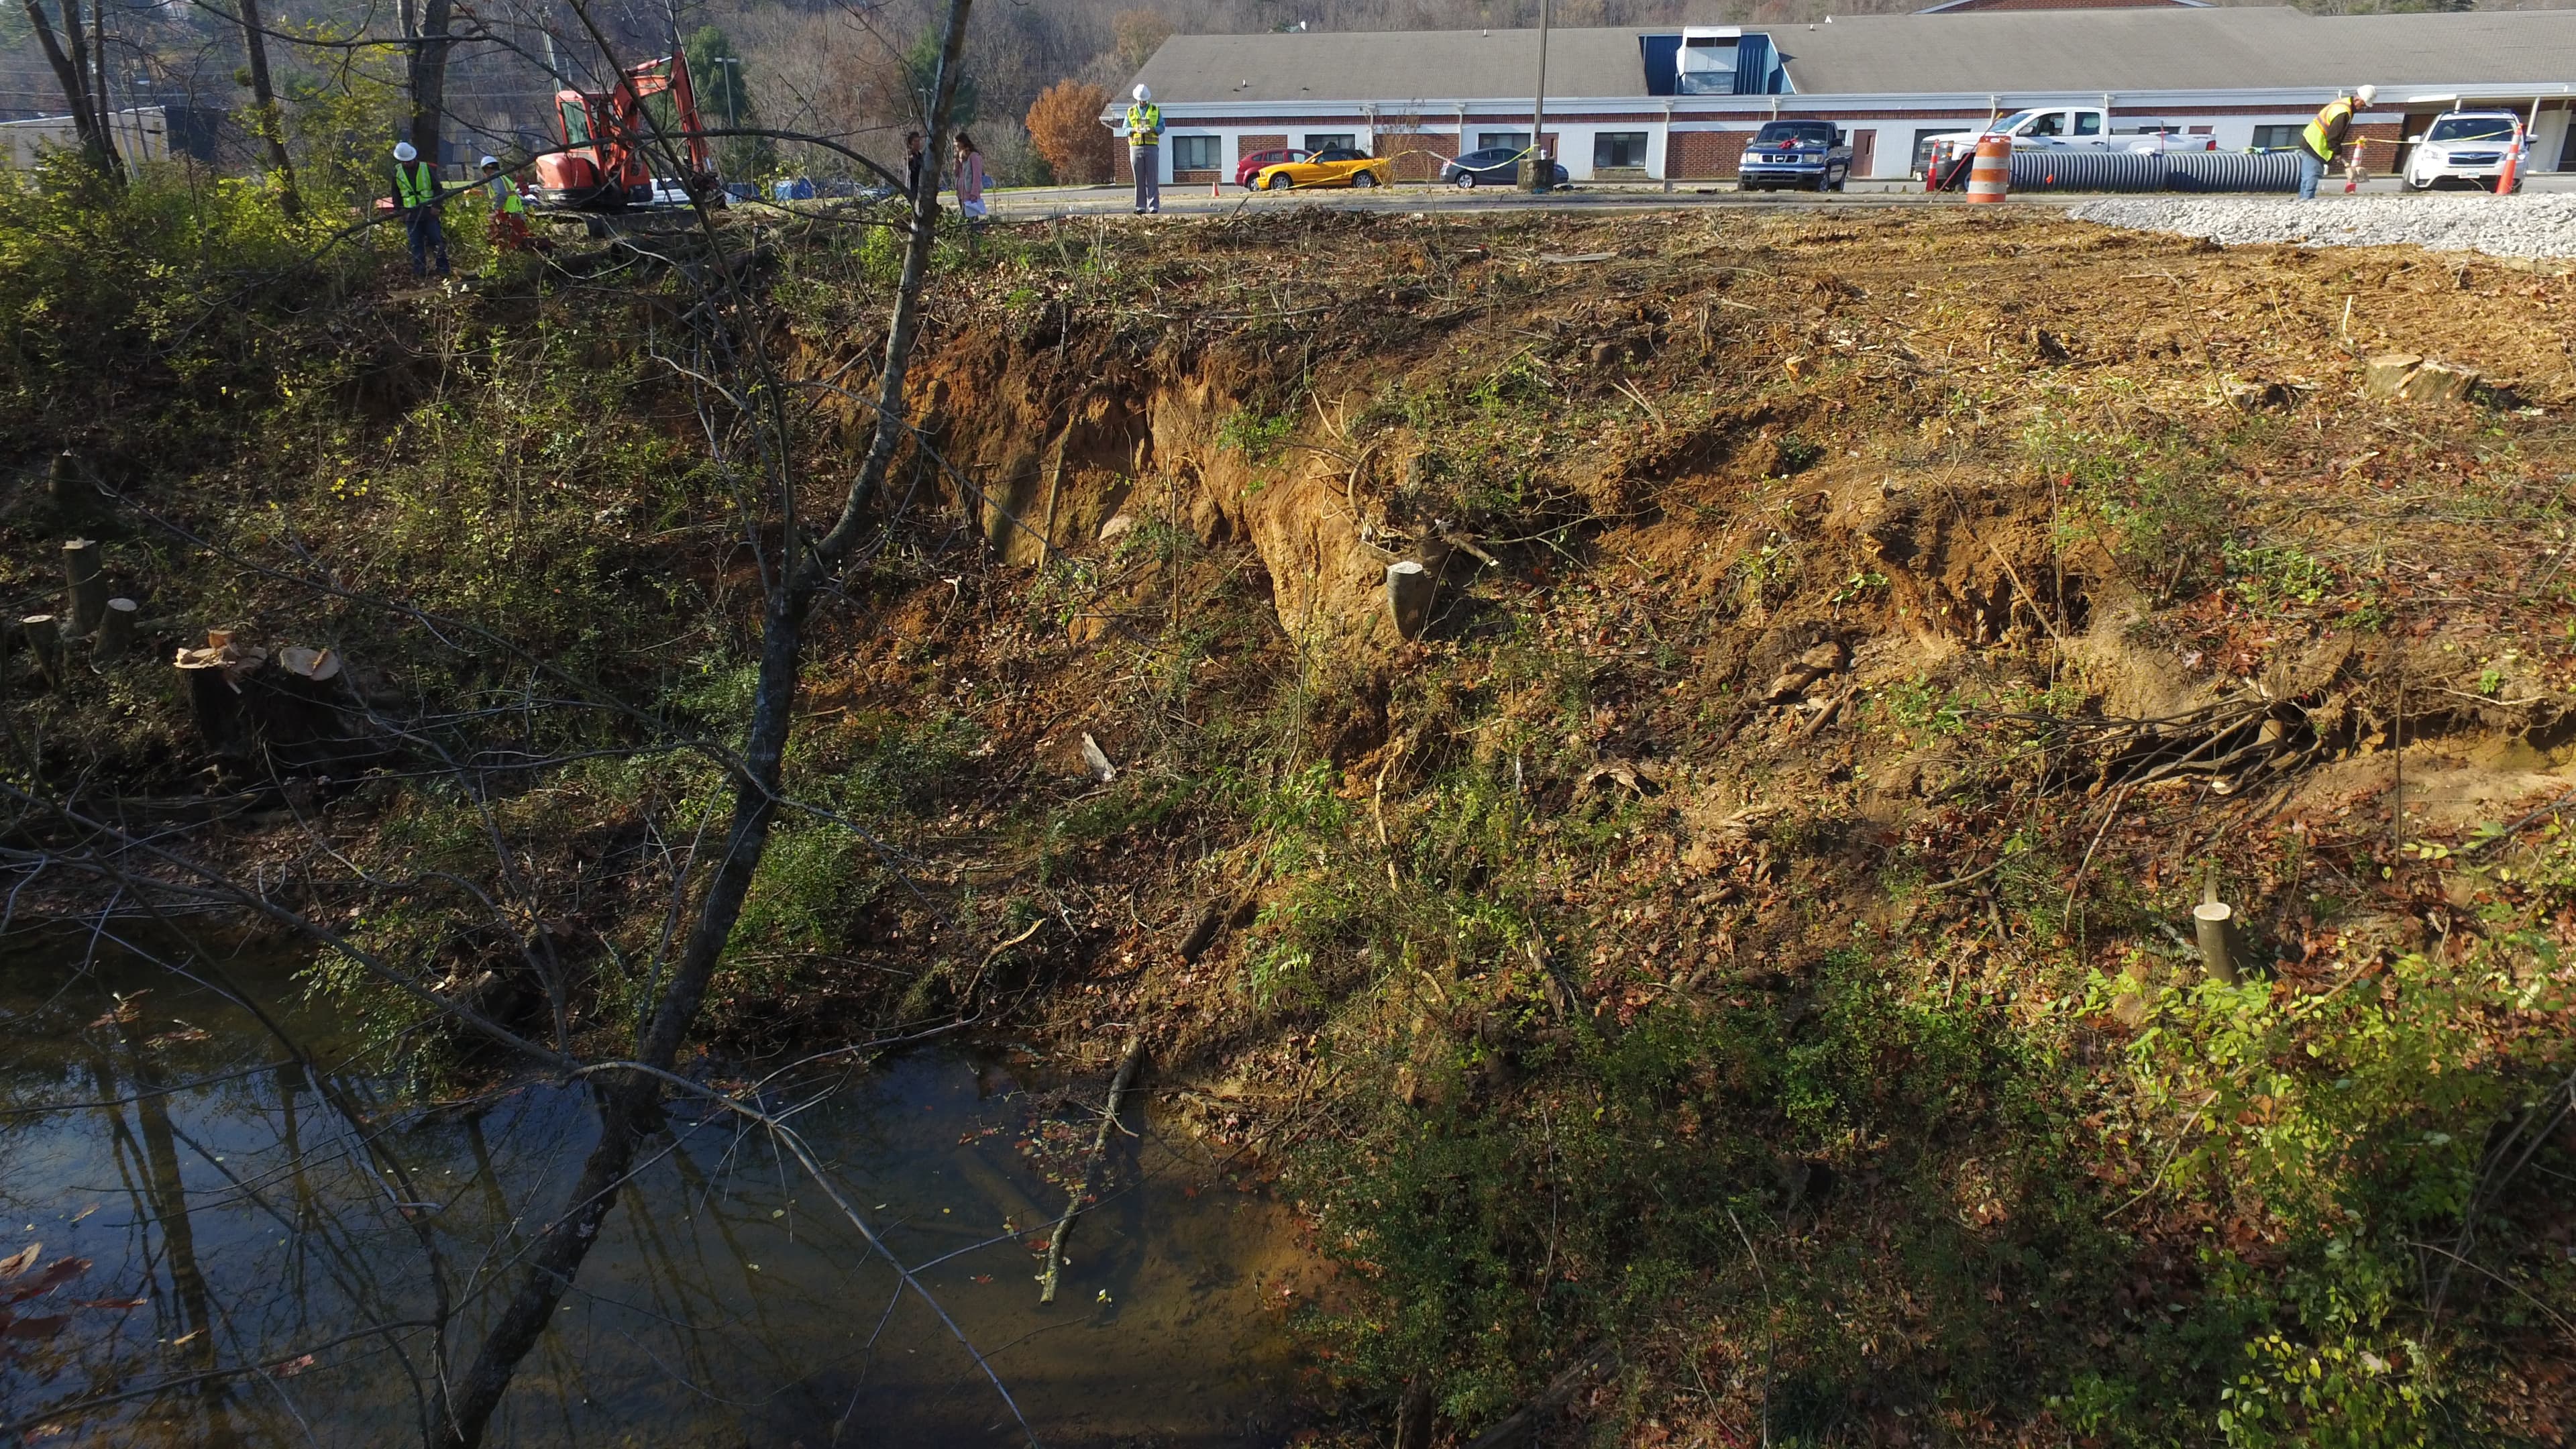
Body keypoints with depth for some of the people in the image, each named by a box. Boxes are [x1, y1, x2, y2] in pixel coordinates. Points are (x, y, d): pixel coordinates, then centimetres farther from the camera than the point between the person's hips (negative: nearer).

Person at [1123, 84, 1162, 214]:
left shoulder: (1156, 110, 11)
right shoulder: (1131, 112, 13)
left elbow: (1162, 127, 4)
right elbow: (1125, 129, 8)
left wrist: (1152, 129, -17)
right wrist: (1134, 130, -14)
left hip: (1151, 147, -1)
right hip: (1136, 148, 1)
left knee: (1152, 178, -5)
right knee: (1139, 179, 0)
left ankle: (1154, 206, -4)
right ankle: (1141, 207, 3)